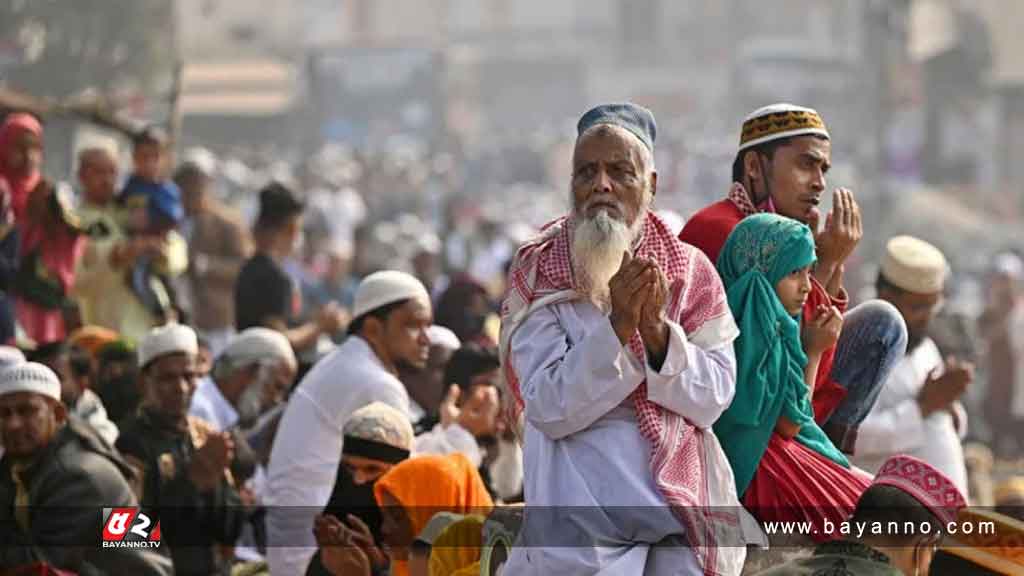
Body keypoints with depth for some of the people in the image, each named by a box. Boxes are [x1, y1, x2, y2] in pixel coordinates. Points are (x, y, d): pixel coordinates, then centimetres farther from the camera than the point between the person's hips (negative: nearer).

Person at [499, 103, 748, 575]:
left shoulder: (690, 270, 7)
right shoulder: (538, 276, 0)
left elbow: (713, 398, -3)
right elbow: (548, 408, -11)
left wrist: (657, 331, -18)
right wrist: (617, 326, -20)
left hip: (684, 506, 2)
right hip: (582, 507, -2)